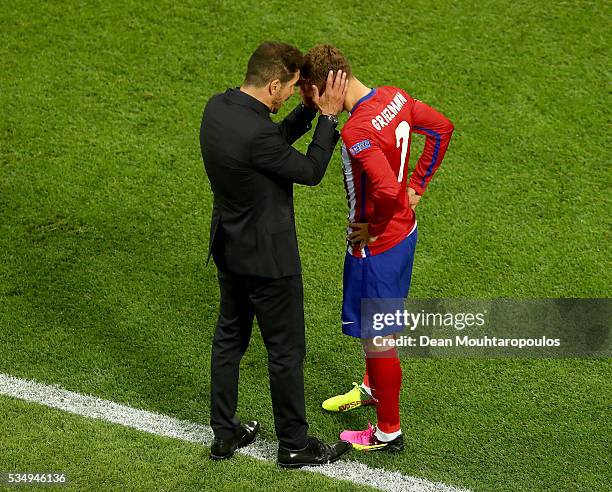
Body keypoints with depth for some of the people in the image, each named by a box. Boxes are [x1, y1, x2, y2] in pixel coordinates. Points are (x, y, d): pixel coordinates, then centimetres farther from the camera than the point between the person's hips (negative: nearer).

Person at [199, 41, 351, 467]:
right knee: (286, 350, 8)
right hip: (267, 256, -9)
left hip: (229, 247, 9)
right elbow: (311, 172, -17)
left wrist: (310, 109, 2)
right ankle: (294, 444, 23)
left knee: (230, 337, 20)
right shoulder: (255, 134, -31)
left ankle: (225, 433, 33)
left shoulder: (218, 107, -4)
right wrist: (329, 116, -11)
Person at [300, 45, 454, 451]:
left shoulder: (357, 132, -30)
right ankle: (374, 389, 52)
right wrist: (416, 187, 11)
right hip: (404, 231, 9)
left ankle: (388, 433, 21)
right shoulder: (395, 98, -2)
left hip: (375, 246, -9)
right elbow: (442, 128, 11)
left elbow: (387, 188, -39)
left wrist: (373, 226, -20)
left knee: (377, 338, 6)